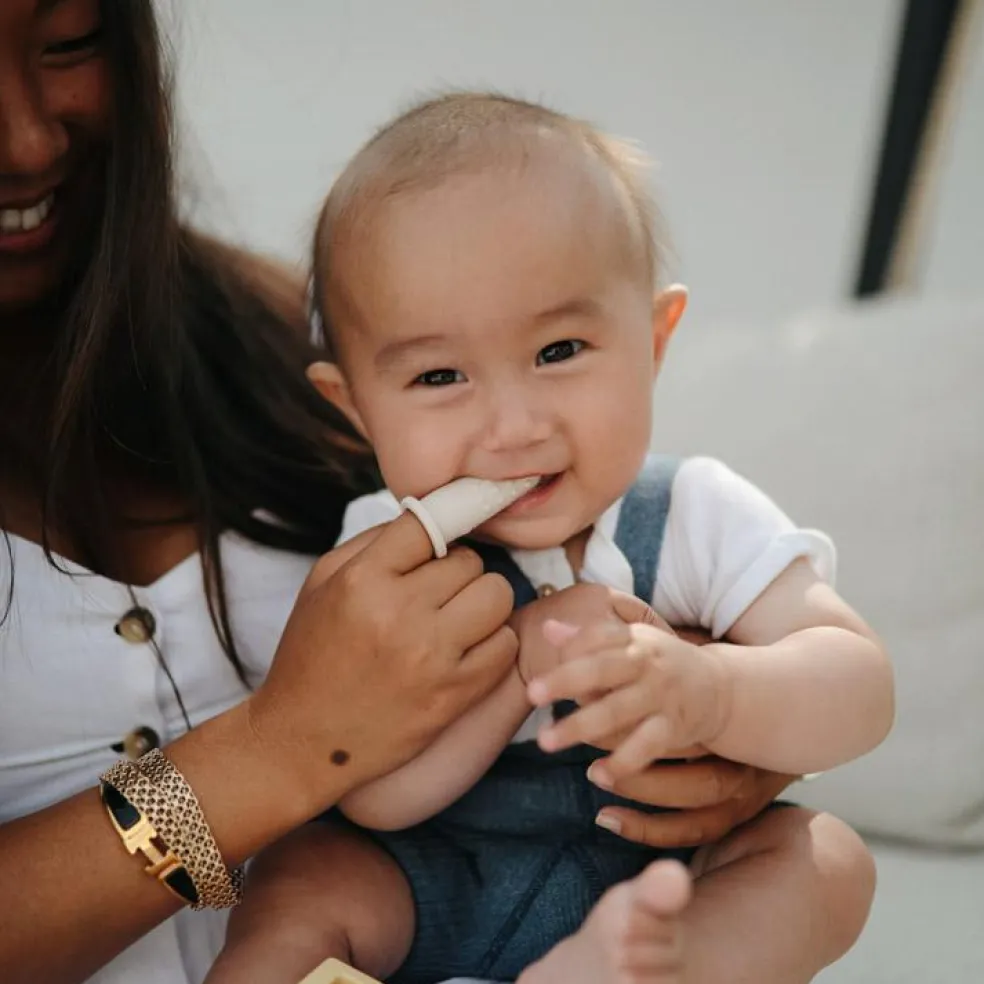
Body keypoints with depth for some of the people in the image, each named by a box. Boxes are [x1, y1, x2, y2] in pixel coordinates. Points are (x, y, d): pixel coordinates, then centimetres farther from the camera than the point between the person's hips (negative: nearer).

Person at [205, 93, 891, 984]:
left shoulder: (698, 519, -12)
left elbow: (861, 693, -21)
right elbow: (373, 797, -20)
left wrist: (710, 689, -43)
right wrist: (519, 660, -34)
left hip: (660, 878, 2)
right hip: (432, 895, -1)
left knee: (824, 857, -23)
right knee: (302, 886, -27)